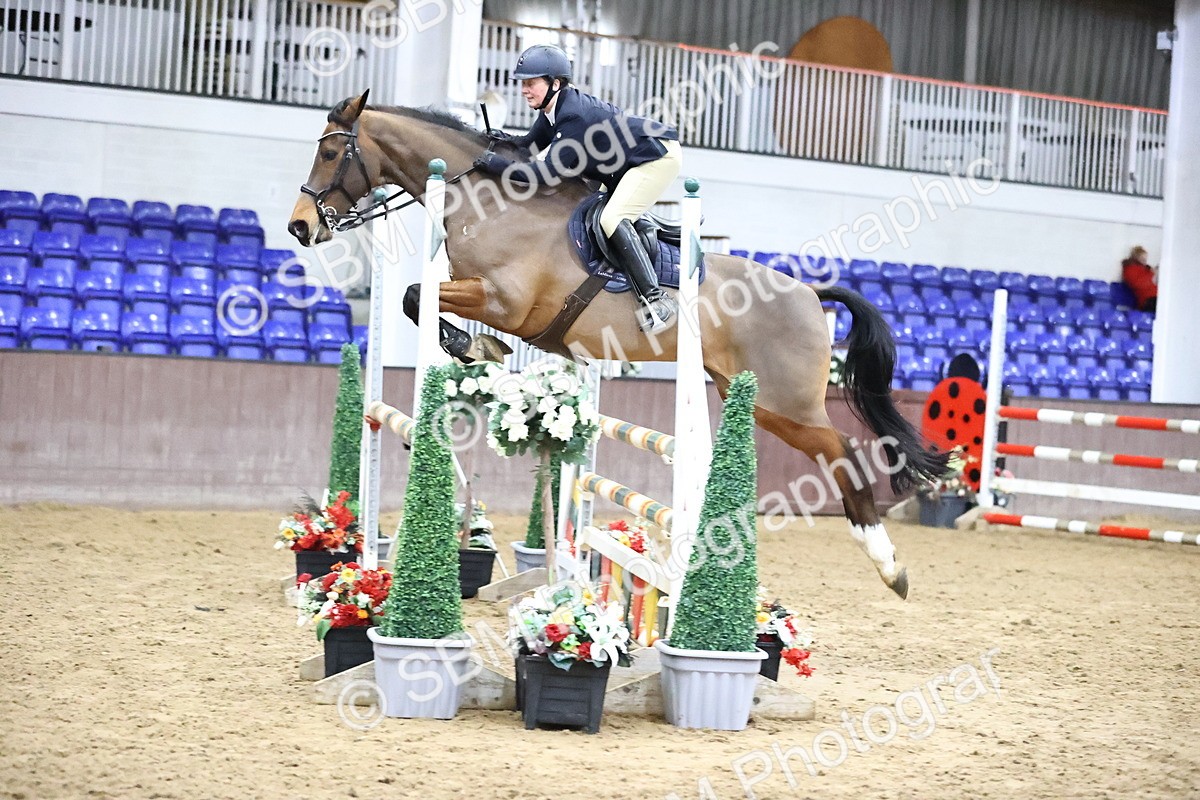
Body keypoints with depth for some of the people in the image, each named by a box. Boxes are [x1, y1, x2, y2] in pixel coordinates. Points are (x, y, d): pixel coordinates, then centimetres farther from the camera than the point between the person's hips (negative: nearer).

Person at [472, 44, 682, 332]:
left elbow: (547, 172, -30)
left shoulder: (574, 116, -29)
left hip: (660, 157, -10)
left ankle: (656, 299, -22)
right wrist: (511, 142, -5)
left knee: (611, 220, -21)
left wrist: (497, 163, -24)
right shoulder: (552, 109, -1)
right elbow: (534, 143, 16)